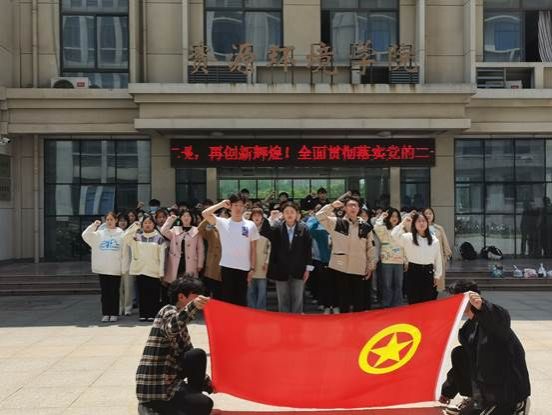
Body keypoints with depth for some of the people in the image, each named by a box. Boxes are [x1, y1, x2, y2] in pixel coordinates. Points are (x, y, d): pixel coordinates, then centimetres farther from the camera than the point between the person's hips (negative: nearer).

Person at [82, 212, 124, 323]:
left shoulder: (121, 234, 2)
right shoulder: (99, 234, 8)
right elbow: (85, 235, 0)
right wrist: (93, 225, -10)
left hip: (116, 268, -2)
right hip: (102, 268, 2)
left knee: (114, 292, 4)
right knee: (105, 292, 5)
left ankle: (114, 314, 12)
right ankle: (105, 313, 12)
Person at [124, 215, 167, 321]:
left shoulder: (159, 238, 4)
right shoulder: (136, 236, 11)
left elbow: (162, 256, 2)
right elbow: (126, 238, -6)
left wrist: (161, 272, -4)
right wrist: (134, 226, -5)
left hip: (154, 271, -2)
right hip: (140, 269, 2)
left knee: (153, 294, -1)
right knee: (142, 293, 4)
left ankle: (153, 314, 5)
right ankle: (143, 314, 10)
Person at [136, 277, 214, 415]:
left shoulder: (176, 315, 18)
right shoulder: (169, 311, -9)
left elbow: (187, 351, 21)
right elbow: (172, 328, -34)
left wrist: (208, 382, 16)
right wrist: (193, 306, -50)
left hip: (162, 383, 9)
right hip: (156, 388, -9)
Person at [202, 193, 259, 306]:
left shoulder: (250, 225, 4)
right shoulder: (223, 223, 1)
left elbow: (253, 248, 7)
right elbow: (205, 214, -12)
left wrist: (252, 267, 2)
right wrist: (221, 204, -9)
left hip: (244, 267, 1)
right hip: (227, 266, -1)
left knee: (241, 299, 8)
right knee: (227, 297, 5)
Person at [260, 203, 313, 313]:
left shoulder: (303, 228, -4)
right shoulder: (277, 227, -3)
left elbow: (308, 249, -2)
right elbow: (264, 232, -20)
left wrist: (308, 268, -3)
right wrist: (271, 219, -27)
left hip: (298, 271, -1)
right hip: (281, 270, 1)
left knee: (297, 300, 9)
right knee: (283, 300, 12)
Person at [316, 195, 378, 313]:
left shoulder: (366, 227, 5)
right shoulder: (336, 223, 2)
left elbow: (371, 248, 8)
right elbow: (320, 216, -5)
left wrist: (371, 267, 7)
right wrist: (332, 206, -11)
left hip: (359, 269, 1)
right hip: (341, 267, -1)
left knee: (359, 299, 7)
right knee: (344, 297, 9)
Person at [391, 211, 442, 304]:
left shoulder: (434, 240, 5)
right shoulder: (408, 238, -3)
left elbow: (438, 258, 10)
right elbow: (394, 235, -21)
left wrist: (437, 275, 9)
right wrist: (403, 223, -18)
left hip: (429, 273, 2)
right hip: (414, 272, -2)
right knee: (414, 304, 4)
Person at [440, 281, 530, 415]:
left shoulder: (489, 319, -20)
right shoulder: (469, 326, 8)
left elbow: (502, 319, -47)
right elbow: (471, 357, 17)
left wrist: (482, 306, -70)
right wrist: (447, 391, 20)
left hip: (509, 389, -8)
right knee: (459, 354, 2)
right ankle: (474, 398, 12)